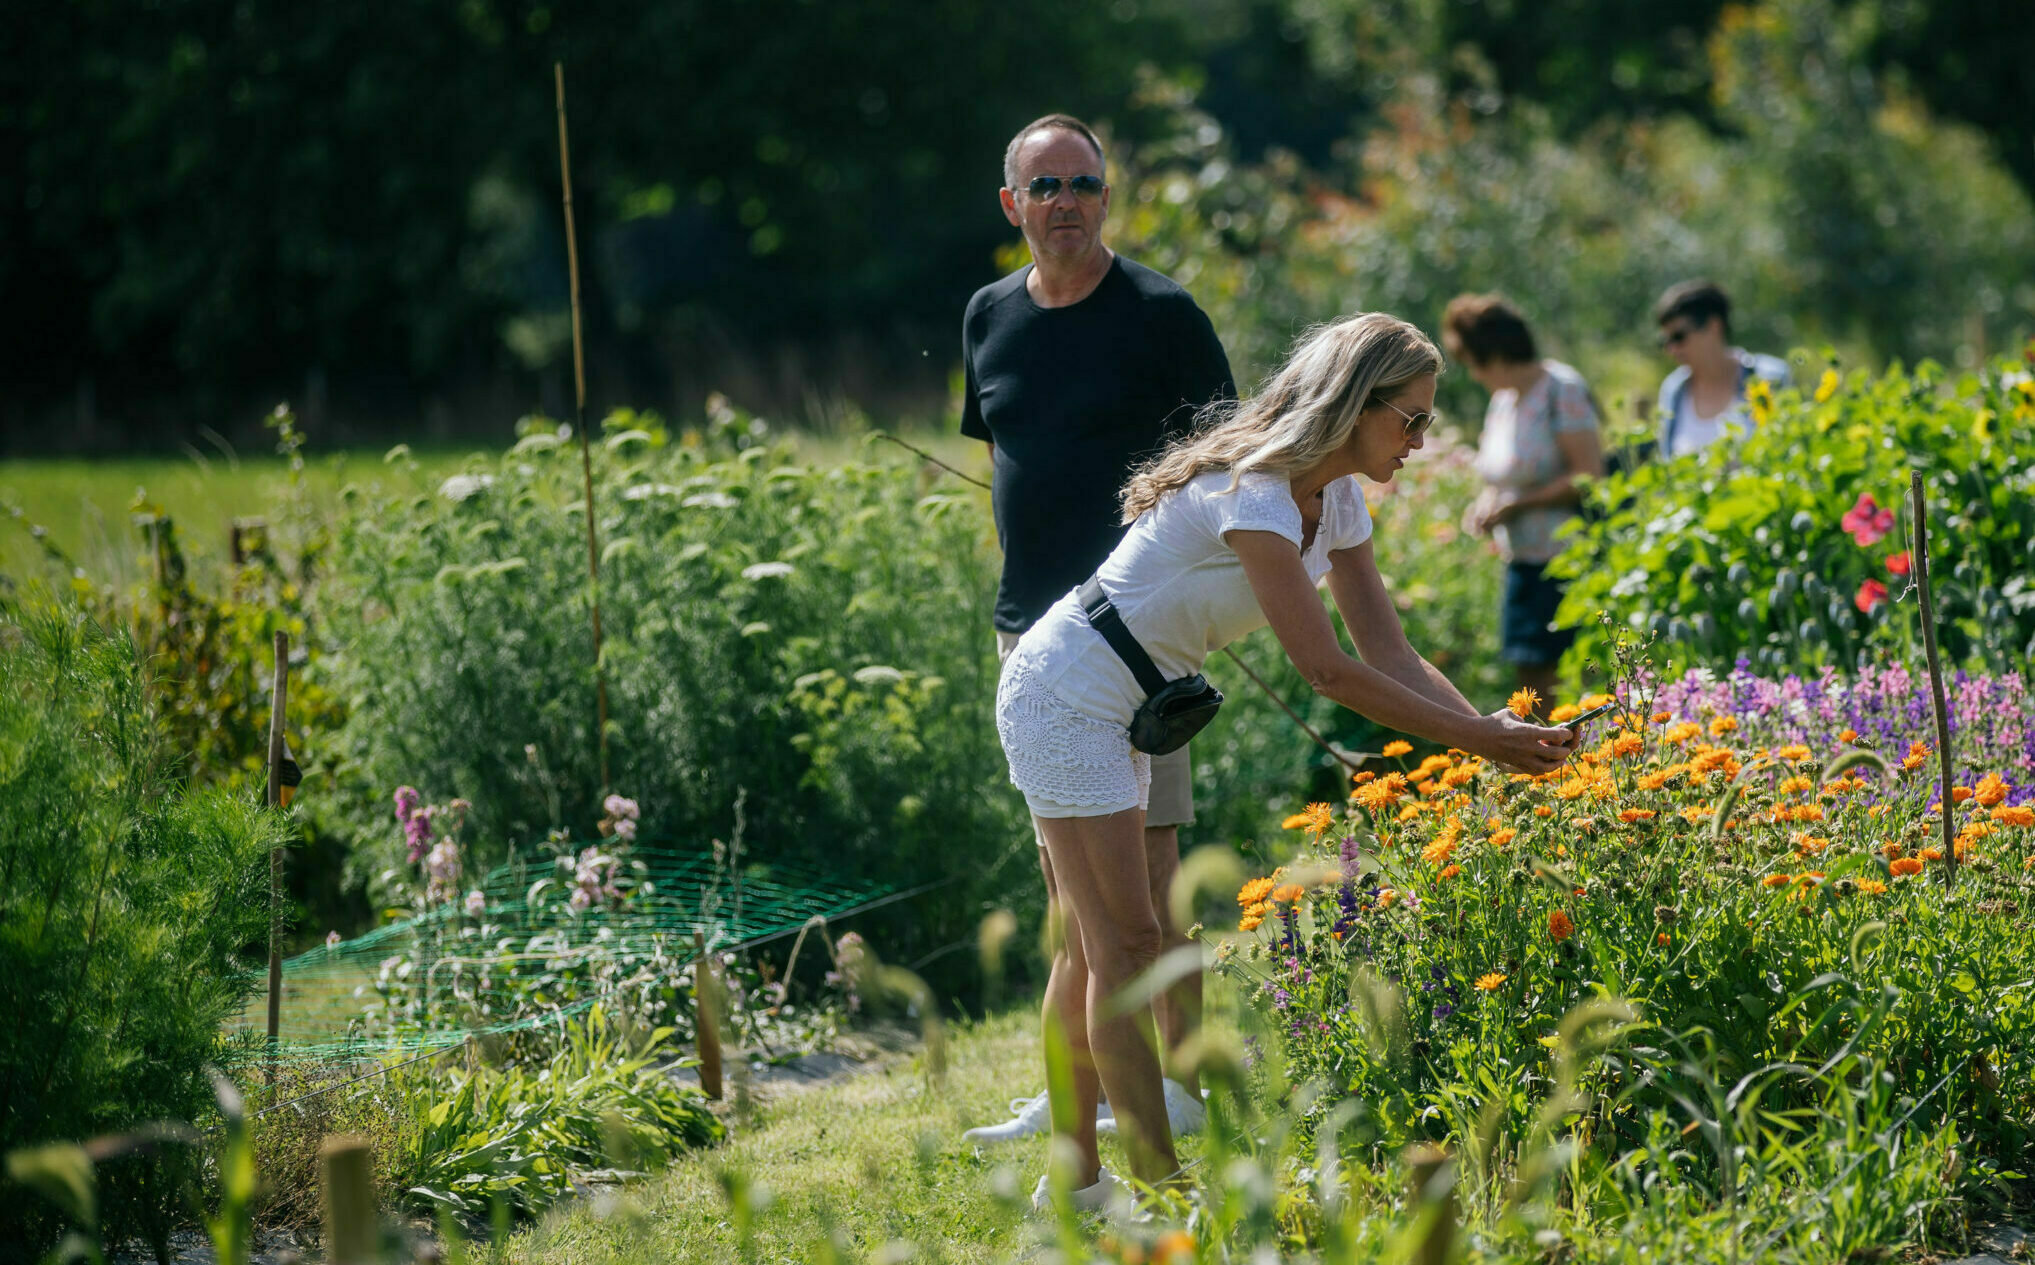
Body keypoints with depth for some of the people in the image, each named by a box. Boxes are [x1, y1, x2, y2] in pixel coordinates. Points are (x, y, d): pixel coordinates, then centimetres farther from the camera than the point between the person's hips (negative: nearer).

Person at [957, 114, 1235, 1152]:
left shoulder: (1159, 316, -6)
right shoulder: (990, 317, 10)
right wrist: (1022, 587, 15)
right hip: (1031, 627, 6)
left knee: (1143, 862, -7)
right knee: (1062, 865, 11)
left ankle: (1183, 1083, -1)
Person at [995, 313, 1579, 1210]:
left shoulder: (1334, 498, 3)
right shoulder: (1251, 494, -26)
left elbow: (1388, 651, 1)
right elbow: (1327, 671, -28)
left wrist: (1493, 729, -14)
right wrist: (1475, 740, -26)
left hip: (1123, 712, 10)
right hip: (1065, 692, -10)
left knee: (1096, 946, 11)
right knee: (1126, 943, -10)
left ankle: (1077, 1176, 17)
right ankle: (1162, 1190, -10)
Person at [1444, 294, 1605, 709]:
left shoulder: (1561, 390, -12)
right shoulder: (1503, 400, 14)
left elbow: (1588, 476, -17)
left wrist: (1513, 505, -15)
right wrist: (1485, 503, 5)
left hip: (1566, 562, -9)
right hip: (1523, 562, 9)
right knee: (1532, 679, 6)